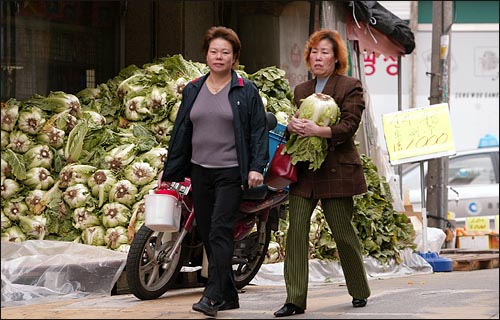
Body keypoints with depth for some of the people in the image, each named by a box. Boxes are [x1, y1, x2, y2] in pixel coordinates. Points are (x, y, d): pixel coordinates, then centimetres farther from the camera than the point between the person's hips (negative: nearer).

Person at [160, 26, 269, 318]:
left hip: (231, 173, -5)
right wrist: (170, 173, 13)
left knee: (220, 231, -16)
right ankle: (229, 296, 14)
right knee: (207, 235, 6)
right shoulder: (193, 91, 13)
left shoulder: (246, 91, 1)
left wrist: (256, 167, -13)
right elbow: (181, 132, 14)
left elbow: (259, 131, -1)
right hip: (200, 172, 5)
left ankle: (213, 296, -21)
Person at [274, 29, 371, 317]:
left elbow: (349, 126, -11)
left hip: (336, 170, -4)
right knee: (296, 231, -7)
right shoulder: (301, 91, 17)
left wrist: (318, 130, -25)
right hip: (304, 171, 4)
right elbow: (294, 127, 17)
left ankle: (360, 291, 24)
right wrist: (292, 126, -7)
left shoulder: (351, 87, 0)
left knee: (343, 233, 4)